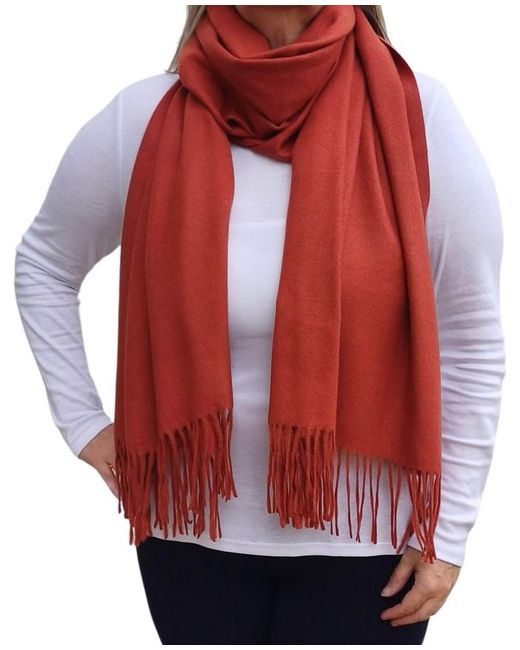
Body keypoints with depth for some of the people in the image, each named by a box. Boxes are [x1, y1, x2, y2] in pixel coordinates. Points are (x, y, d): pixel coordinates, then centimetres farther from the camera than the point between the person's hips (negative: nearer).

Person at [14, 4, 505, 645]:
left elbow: (473, 344, -7)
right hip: (193, 525, 2)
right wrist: (81, 421, 5)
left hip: (366, 534, -1)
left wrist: (449, 531, -4)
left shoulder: (419, 114, -14)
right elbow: (43, 265, 9)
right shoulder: (144, 119, -9)